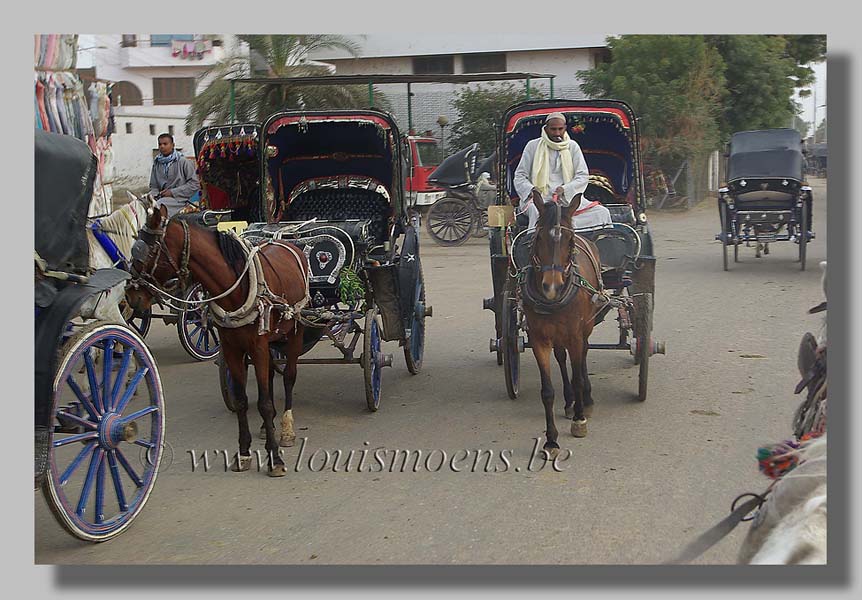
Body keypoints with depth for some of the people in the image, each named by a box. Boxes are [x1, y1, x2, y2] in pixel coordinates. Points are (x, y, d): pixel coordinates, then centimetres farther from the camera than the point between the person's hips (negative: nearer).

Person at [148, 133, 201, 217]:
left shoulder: (183, 162, 1)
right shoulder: (157, 163, 18)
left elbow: (195, 184, -4)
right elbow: (153, 186, 23)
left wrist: (173, 192, -7)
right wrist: (155, 194, -2)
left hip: (180, 199, -5)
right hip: (163, 198, 5)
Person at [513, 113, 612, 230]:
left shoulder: (572, 146, 12)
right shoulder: (533, 146, 8)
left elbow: (583, 176, 6)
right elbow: (520, 176, 8)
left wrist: (564, 189, -13)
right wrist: (531, 189, -14)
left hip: (568, 197, 2)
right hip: (540, 198, -2)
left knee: (602, 213, -18)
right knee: (538, 213, -40)